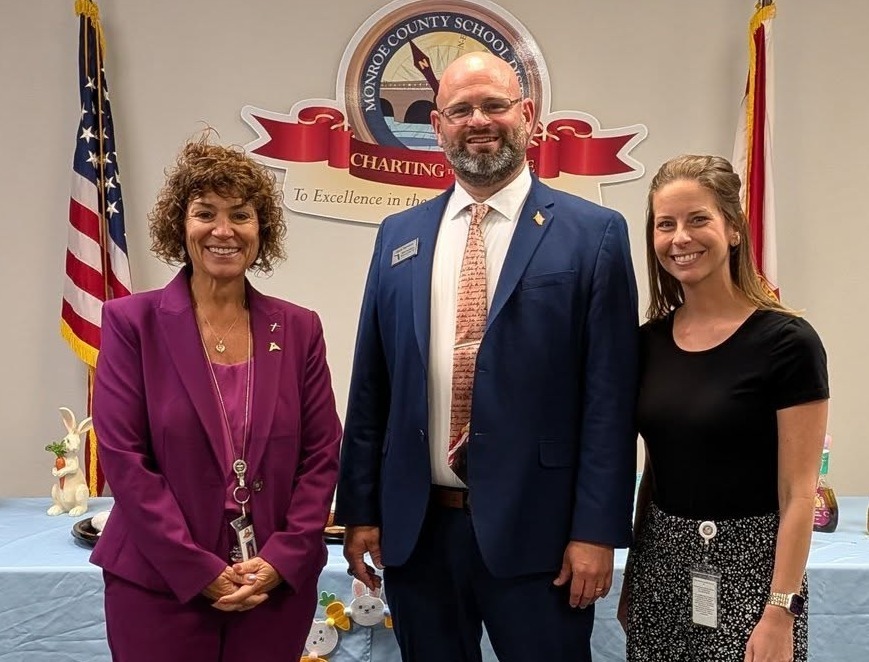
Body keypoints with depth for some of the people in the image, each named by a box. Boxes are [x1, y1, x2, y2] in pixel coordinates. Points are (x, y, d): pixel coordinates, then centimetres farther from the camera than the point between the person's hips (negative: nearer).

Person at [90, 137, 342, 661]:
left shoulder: (299, 329, 3)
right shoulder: (132, 322, -4)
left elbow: (322, 455, 2)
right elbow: (122, 456, -9)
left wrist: (281, 561, -9)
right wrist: (200, 570, -12)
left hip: (278, 586, 2)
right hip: (160, 587, -2)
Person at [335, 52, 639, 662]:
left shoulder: (593, 233, -4)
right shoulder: (399, 236, 8)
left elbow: (610, 394, -7)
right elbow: (371, 386, 8)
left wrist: (596, 530, -10)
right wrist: (360, 510, 6)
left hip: (534, 529, -3)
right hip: (414, 528, 4)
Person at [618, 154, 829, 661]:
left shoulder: (787, 341, -13)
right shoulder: (650, 341, 2)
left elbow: (798, 492, -12)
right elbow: (654, 472, 9)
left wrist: (780, 611, -16)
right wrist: (634, 577, 12)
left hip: (747, 569, -5)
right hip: (661, 567, 5)